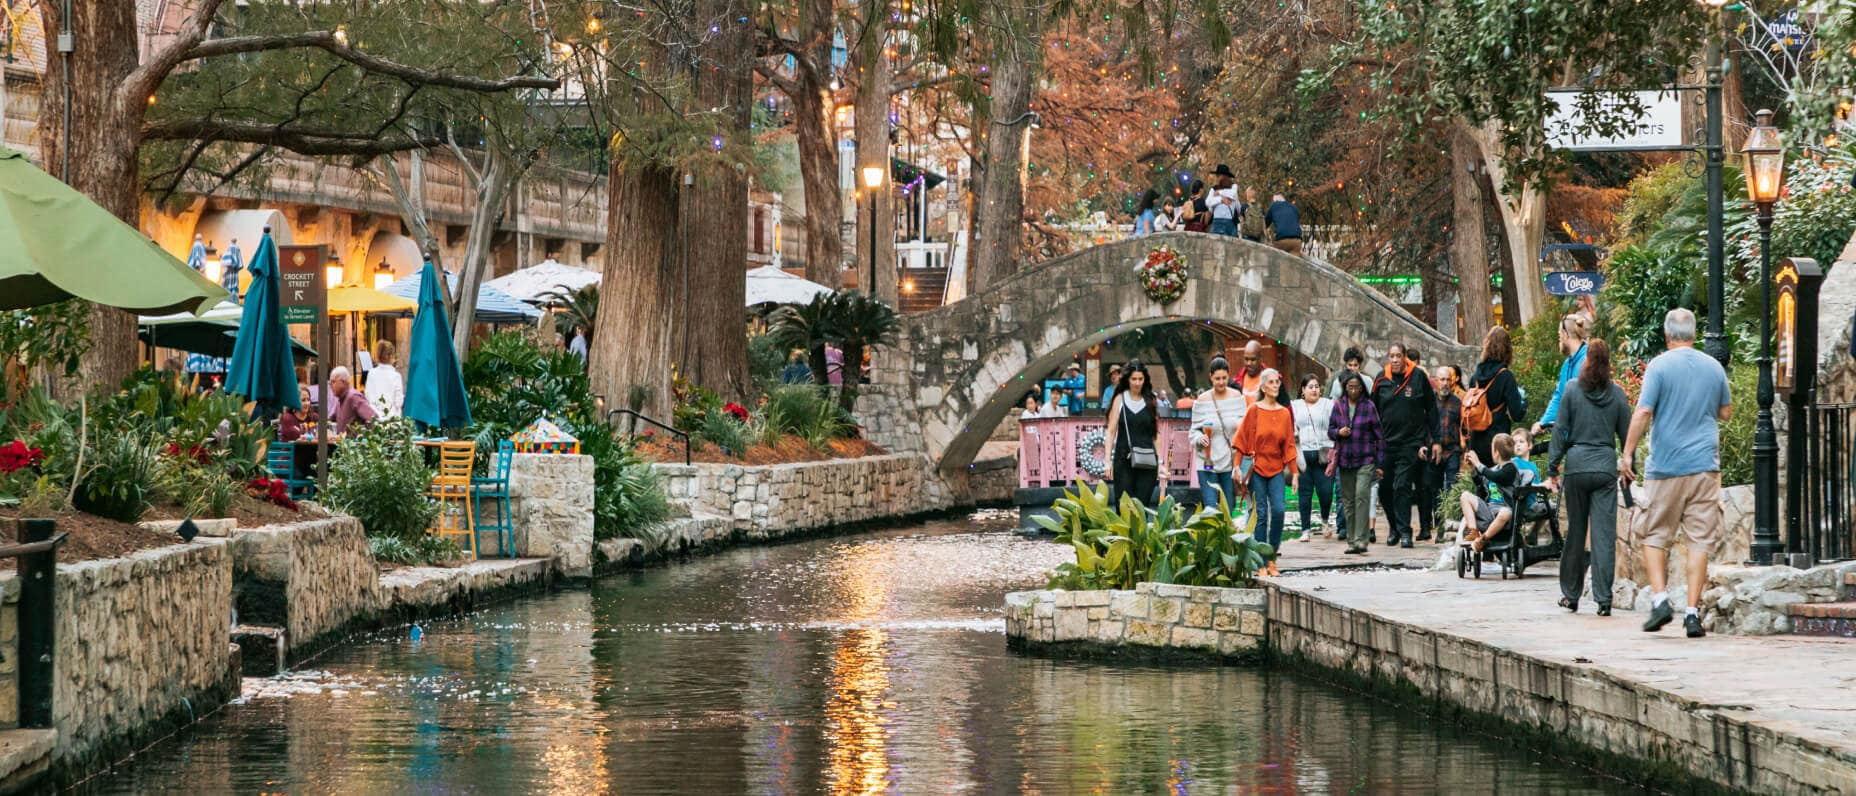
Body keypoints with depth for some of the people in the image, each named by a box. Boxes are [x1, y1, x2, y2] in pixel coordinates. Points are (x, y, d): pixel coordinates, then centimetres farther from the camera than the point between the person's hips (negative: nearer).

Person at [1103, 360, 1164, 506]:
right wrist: (1108, 460, -2)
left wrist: (1160, 462, 4)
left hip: (1147, 462, 1)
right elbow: (1111, 431, 5)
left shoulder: (1150, 401, 10)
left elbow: (1156, 434, 10)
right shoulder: (1120, 399, 6)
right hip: (1123, 460, -1)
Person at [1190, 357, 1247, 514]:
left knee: (1228, 509, 5)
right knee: (1210, 508, -9)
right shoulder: (1202, 401, 2)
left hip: (1231, 462, 2)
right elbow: (1194, 430, 6)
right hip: (1207, 462, -2)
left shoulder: (1237, 398, 6)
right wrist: (1199, 438, -16)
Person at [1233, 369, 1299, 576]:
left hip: (1276, 468, 2)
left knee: (1279, 510, -11)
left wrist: (1294, 472, 5)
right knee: (1261, 514, -3)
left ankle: (1272, 557, 2)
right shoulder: (1254, 410, -1)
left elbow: (1289, 444, 9)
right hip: (1257, 467, -2)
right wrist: (1238, 466, -8)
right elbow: (1242, 440, -1)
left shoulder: (1284, 413, 7)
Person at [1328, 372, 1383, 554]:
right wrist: (1339, 432, -11)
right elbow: (1330, 431, 14)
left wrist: (1380, 464, 0)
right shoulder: (1338, 406, 7)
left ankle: (1360, 539, -23)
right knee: (1348, 501, 6)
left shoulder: (1369, 406, -2)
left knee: (1362, 496, -18)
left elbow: (1379, 436, 2)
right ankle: (1351, 540, 13)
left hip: (1365, 459, -4)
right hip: (1345, 460, 4)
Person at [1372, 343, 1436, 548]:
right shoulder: (1381, 380, 5)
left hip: (1410, 444, -3)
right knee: (1384, 488, 6)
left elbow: (1431, 409, 3)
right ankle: (1394, 525, 25)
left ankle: (1404, 531, -9)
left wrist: (1429, 440, -2)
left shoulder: (1418, 377, -2)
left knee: (1402, 487, -11)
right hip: (1386, 444, 3)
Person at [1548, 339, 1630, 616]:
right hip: (1606, 466, 0)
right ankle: (1603, 598, -8)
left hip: (1577, 463, 0)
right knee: (1604, 533, -2)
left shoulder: (1573, 389, -1)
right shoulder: (1617, 393, 3)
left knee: (1575, 531, 11)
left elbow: (1560, 430, 0)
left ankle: (1571, 595, 19)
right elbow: (1627, 434, 7)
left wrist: (1553, 468, 5)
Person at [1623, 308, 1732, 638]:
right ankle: (1693, 611, -2)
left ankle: (1660, 598, -3)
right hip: (1705, 464, 3)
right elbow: (1725, 411, 18)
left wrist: (1627, 454, -7)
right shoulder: (1713, 367, 7)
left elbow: (1643, 413, -12)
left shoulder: (1660, 366, -6)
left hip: (1666, 465, -3)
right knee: (1700, 540, 2)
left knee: (1655, 535, 10)